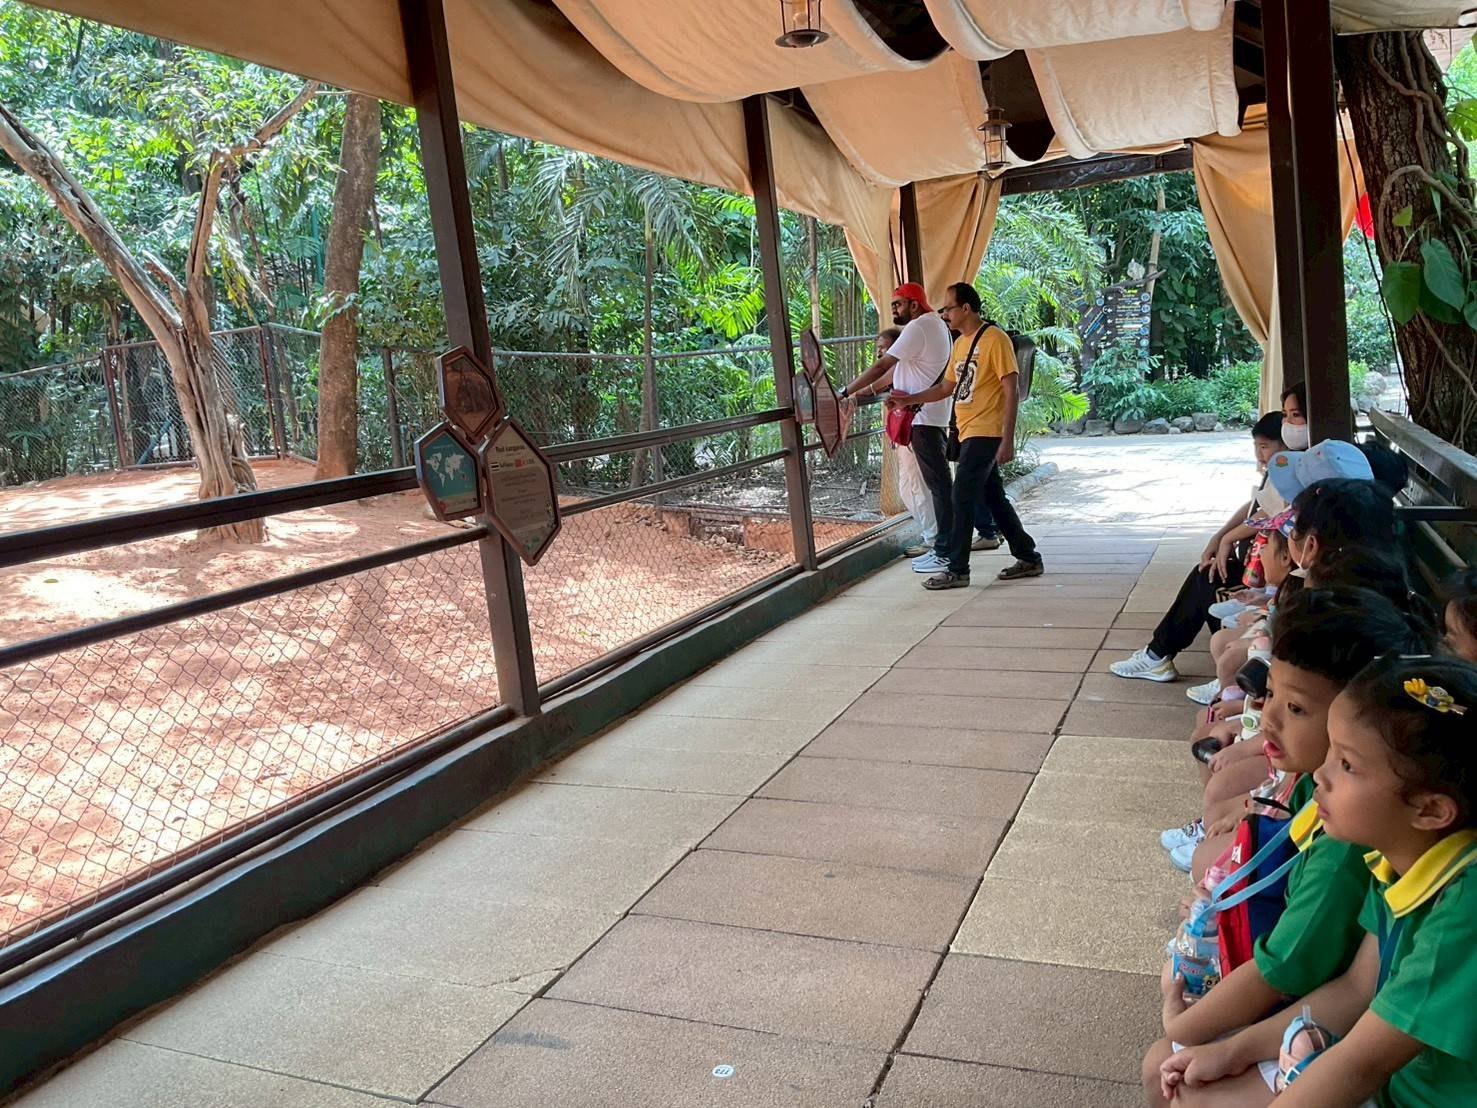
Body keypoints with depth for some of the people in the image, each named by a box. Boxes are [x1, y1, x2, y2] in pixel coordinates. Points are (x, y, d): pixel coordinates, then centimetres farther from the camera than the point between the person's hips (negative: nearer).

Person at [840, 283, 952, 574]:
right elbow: (897, 370, 21)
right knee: (939, 482, 12)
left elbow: (881, 366, -17)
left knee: (939, 484, -7)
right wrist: (865, 391, 19)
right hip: (930, 416, 10)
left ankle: (946, 552, -3)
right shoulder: (933, 324, 19)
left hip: (924, 417, -10)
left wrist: (846, 392, -12)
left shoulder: (918, 327, -13)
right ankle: (943, 547, 19)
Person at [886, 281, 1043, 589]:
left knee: (962, 498, -9)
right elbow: (947, 387, 21)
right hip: (969, 433, 9)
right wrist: (909, 399, 9)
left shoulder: (995, 339, -11)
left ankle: (957, 570, -2)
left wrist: (1008, 439, -19)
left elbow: (1011, 391, -14)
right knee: (994, 497, 13)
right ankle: (1029, 558, 23)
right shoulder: (960, 343, 14)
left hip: (985, 434, -9)